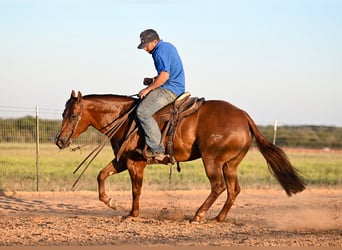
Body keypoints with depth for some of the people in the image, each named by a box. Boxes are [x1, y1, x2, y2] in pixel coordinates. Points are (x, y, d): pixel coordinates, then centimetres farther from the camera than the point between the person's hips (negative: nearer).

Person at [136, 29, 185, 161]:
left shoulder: (161, 52, -15)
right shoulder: (168, 47, 19)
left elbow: (164, 76, -25)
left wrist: (148, 89, -15)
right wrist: (152, 80, 17)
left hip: (169, 90, -12)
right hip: (177, 88, 12)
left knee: (142, 111, -20)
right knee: (144, 101, 25)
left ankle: (157, 149, -24)